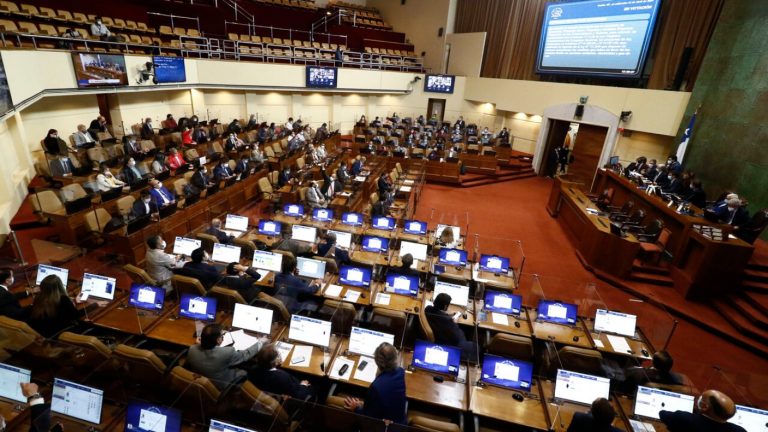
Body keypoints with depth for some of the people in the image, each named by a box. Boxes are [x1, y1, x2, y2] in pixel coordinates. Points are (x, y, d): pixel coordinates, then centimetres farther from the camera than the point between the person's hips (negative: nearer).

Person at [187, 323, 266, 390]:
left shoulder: (192, 349, -23)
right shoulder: (226, 353, -35)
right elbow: (246, 354, -17)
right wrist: (260, 342, -2)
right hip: (220, 388, -4)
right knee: (245, 372, 17)